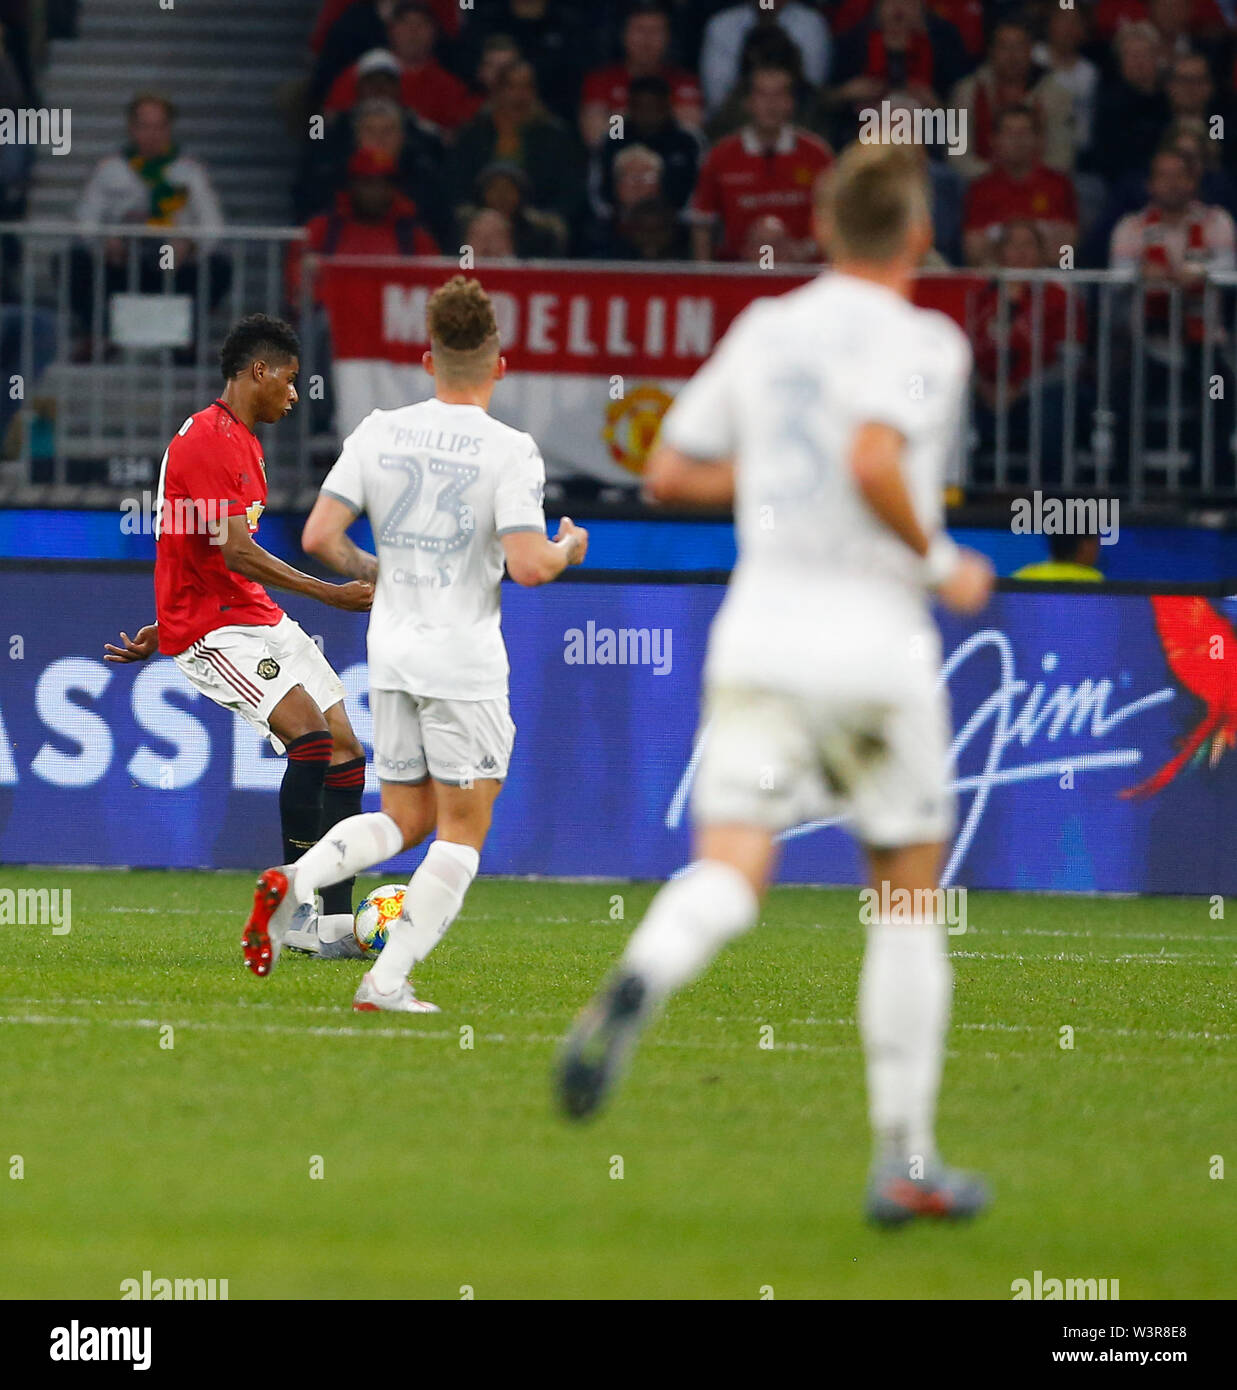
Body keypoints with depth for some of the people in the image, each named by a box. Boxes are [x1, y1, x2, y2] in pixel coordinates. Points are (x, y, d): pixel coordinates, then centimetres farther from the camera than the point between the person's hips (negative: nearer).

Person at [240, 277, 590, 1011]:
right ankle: (388, 983, -3)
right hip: (466, 657, -5)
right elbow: (528, 564, -18)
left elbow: (319, 536, -1)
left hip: (391, 648, 5)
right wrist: (569, 549, 4)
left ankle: (295, 879, -9)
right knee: (462, 831, 5)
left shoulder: (378, 432, 3)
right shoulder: (510, 450, -10)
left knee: (404, 819, 18)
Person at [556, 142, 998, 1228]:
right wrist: (941, 561, -8)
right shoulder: (923, 341, -5)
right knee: (908, 895, 11)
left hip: (758, 635, 4)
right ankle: (905, 1162, 13)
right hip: (873, 639, -4)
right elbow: (876, 460, -23)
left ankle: (637, 986, -44)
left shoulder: (762, 331, 13)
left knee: (728, 876, -9)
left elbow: (671, 472, 19)